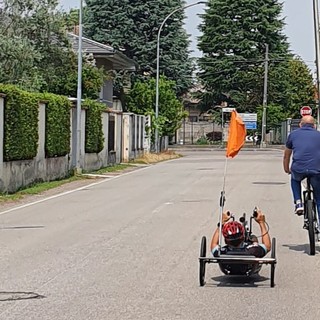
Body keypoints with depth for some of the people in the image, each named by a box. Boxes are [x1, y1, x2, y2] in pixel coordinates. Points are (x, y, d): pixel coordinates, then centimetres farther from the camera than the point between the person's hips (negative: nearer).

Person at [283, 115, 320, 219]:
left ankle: (298, 203, 18)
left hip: (298, 169, 0)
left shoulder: (294, 134, 20)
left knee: (295, 179, 37)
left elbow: (286, 155, 31)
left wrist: (287, 169, 48)